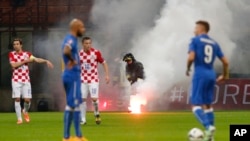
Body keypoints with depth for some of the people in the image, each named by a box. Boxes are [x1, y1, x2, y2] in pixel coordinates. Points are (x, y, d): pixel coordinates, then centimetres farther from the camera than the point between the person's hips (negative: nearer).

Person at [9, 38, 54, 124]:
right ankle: (19, 118, 1)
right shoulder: (11, 54, 0)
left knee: (27, 99, -4)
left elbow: (37, 59, -6)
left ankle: (25, 111, 28)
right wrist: (25, 61, -15)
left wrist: (46, 61, -21)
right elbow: (13, 65, -13)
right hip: (16, 80, -1)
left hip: (26, 80, 1)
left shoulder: (27, 54, 3)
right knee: (17, 99, -7)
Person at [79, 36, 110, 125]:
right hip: (83, 80, 2)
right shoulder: (80, 54, -1)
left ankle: (97, 114, 13)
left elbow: (104, 63, 1)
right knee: (82, 99, -1)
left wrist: (107, 75, -7)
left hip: (94, 80, -2)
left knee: (94, 98, -13)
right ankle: (83, 119, 8)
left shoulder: (96, 53, -8)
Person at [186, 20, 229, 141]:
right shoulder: (214, 43, 14)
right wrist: (225, 75, 26)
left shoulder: (195, 40, -3)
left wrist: (187, 69, 2)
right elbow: (225, 62, 11)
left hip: (200, 75, -6)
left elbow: (191, 57, -16)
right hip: (211, 75, 6)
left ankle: (209, 126, -28)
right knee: (208, 104, 15)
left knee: (196, 105, -5)